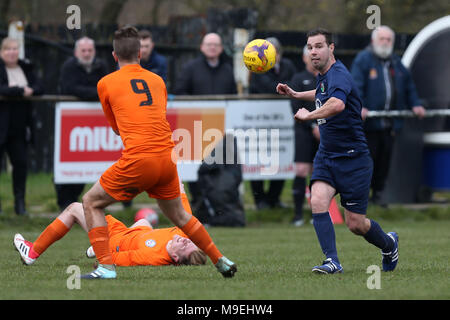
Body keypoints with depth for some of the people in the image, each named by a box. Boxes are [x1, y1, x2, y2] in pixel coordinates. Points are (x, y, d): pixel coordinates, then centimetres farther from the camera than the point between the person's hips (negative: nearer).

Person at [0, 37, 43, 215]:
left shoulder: (26, 68, 12)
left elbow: (39, 88, 4)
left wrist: (29, 90, -16)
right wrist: (20, 91, -17)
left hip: (19, 126, 4)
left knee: (21, 162, 0)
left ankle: (20, 202, 5)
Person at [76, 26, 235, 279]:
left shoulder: (106, 83, 6)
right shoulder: (157, 81, 15)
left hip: (138, 160, -5)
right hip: (167, 158, 5)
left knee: (91, 203, 11)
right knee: (178, 215, 25)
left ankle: (106, 266, -2)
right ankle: (221, 261, 29)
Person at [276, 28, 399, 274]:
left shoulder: (338, 75, -21)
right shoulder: (324, 76, 8)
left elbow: (337, 104, -44)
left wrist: (309, 115, -37)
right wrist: (295, 94, 24)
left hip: (353, 158, -7)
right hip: (326, 156, 7)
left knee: (355, 224, 0)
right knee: (318, 202, -19)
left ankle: (388, 244, 31)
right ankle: (332, 261, -17)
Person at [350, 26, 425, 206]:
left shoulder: (396, 62, 18)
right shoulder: (363, 60, -1)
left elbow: (408, 86, 25)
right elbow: (356, 86, -12)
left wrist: (415, 104, 12)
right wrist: (359, 106, -26)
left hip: (390, 123, 6)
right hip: (369, 122, -6)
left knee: (384, 159, 7)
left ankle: (377, 193, 17)